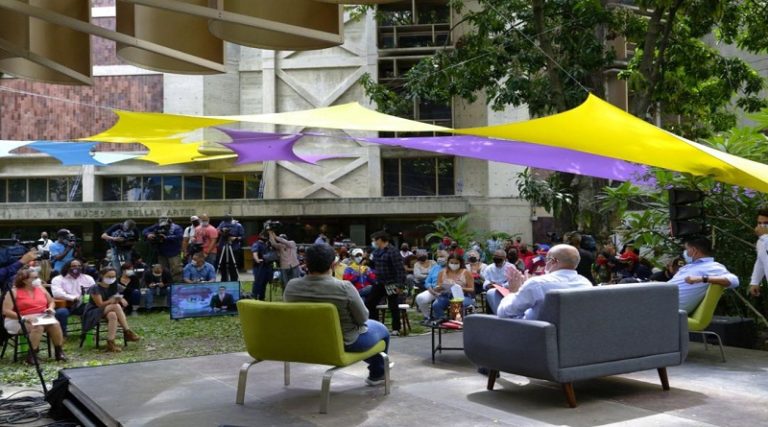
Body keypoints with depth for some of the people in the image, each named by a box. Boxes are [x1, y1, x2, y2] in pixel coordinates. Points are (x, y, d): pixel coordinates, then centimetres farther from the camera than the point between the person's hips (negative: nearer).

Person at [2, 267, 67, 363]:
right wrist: (23, 318, -23)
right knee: (38, 327, -37)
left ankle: (59, 351, -16)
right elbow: (6, 311, -12)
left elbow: (51, 301, 25)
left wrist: (50, 308, 0)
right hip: (23, 320, -5)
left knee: (55, 324, -27)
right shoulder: (14, 292, -5)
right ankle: (32, 354, -27)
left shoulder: (40, 288, 11)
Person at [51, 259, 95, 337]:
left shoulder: (88, 278, 11)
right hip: (64, 305, -3)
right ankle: (62, 334, -15)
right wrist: (73, 298, -23)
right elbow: (57, 293, -19)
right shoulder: (58, 279, -2)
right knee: (61, 312, -38)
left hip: (81, 305, 3)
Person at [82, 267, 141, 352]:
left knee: (113, 315, -33)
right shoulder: (96, 288, -12)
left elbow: (122, 300, 7)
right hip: (93, 314, -6)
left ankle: (110, 344, -39)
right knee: (116, 306, -31)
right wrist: (112, 301, -32)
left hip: (108, 311, 6)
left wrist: (121, 300, -17)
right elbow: (100, 304, -17)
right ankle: (127, 332, -31)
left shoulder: (115, 287, 8)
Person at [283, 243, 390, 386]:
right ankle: (377, 374, 39)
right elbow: (362, 318, -15)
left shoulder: (291, 286, -15)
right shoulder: (344, 288, -29)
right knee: (380, 329, 25)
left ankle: (375, 365, 52)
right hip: (345, 342, -5)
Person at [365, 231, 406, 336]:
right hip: (379, 283, 9)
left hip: (390, 284, -9)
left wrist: (399, 284, -24)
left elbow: (400, 269, -20)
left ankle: (396, 329, 11)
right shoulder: (376, 251, 10)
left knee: (393, 307, 0)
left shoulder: (393, 251, -16)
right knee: (369, 303, 11)